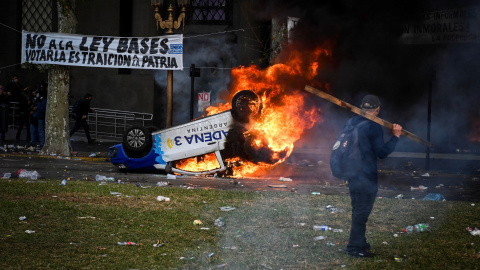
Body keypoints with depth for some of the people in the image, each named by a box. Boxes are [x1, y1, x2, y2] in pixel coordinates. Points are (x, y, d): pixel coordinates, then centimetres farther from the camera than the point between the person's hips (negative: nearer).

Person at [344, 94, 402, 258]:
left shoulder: (351, 123, 9)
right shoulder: (374, 127, -16)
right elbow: (382, 153, -16)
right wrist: (395, 137, -10)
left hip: (352, 175, 8)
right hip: (367, 177, -8)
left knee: (358, 211, 20)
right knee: (361, 213, -2)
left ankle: (359, 243, 30)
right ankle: (355, 248, 1)